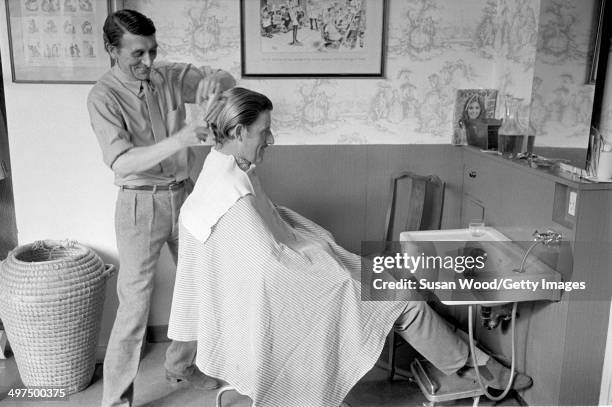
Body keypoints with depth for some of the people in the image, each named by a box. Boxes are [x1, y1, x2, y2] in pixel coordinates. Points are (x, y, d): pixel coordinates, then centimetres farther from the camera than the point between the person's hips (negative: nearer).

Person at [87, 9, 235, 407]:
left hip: (184, 194, 6)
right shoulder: (103, 96, -14)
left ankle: (181, 364, 38)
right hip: (140, 205, -5)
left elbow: (228, 81, -1)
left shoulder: (170, 76, 0)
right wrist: (177, 141, -39)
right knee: (136, 304, -3)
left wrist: (214, 79, -26)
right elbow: (121, 162, -26)